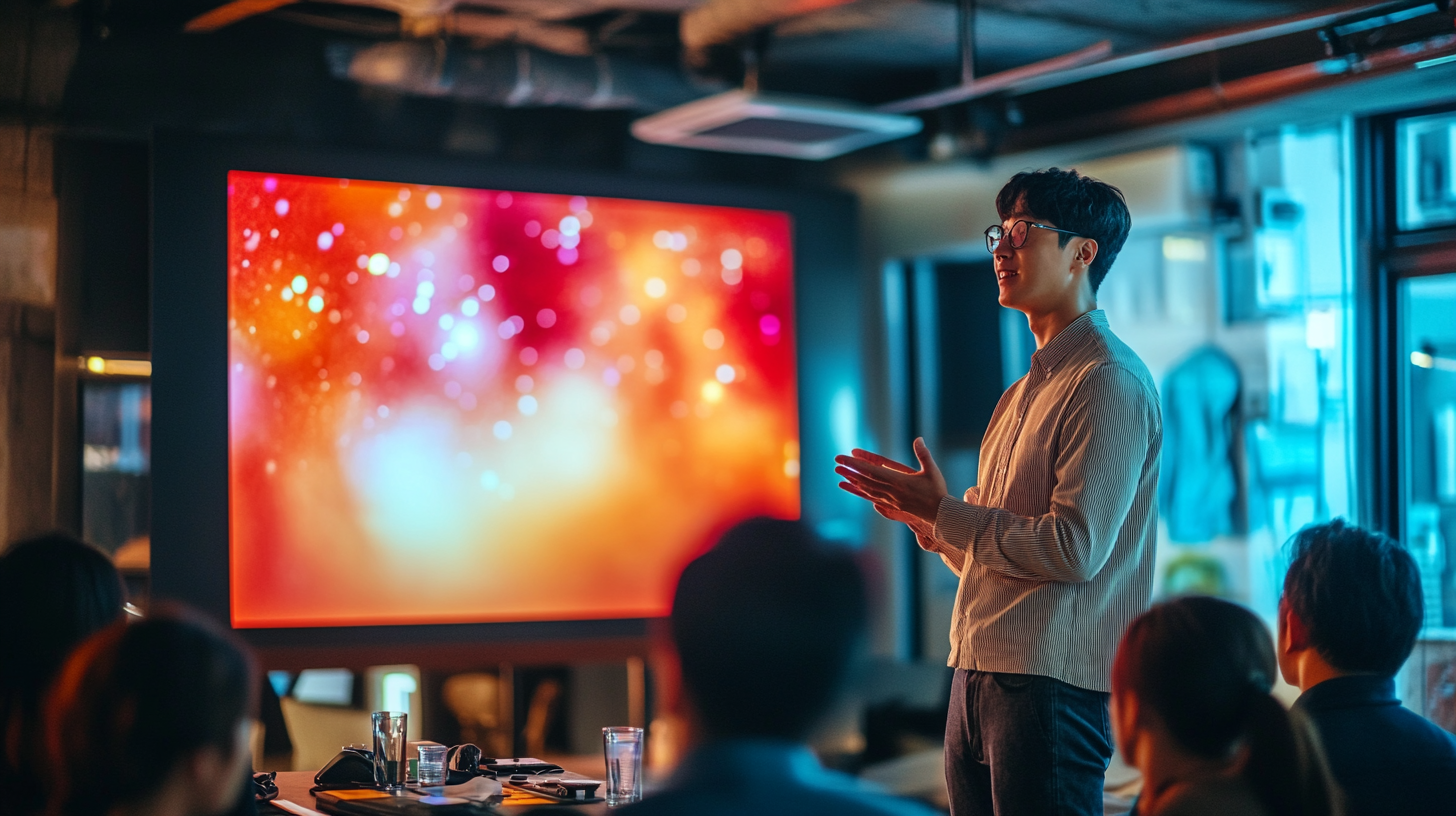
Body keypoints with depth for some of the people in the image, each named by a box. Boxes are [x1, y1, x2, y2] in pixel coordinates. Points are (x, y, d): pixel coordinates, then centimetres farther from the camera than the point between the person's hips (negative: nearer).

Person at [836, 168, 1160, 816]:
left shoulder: (1110, 381, -9)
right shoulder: (1023, 393, 21)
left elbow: (1076, 549, -18)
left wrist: (944, 513, -11)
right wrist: (921, 515, 5)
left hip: (1051, 687, -9)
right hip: (977, 678, 9)